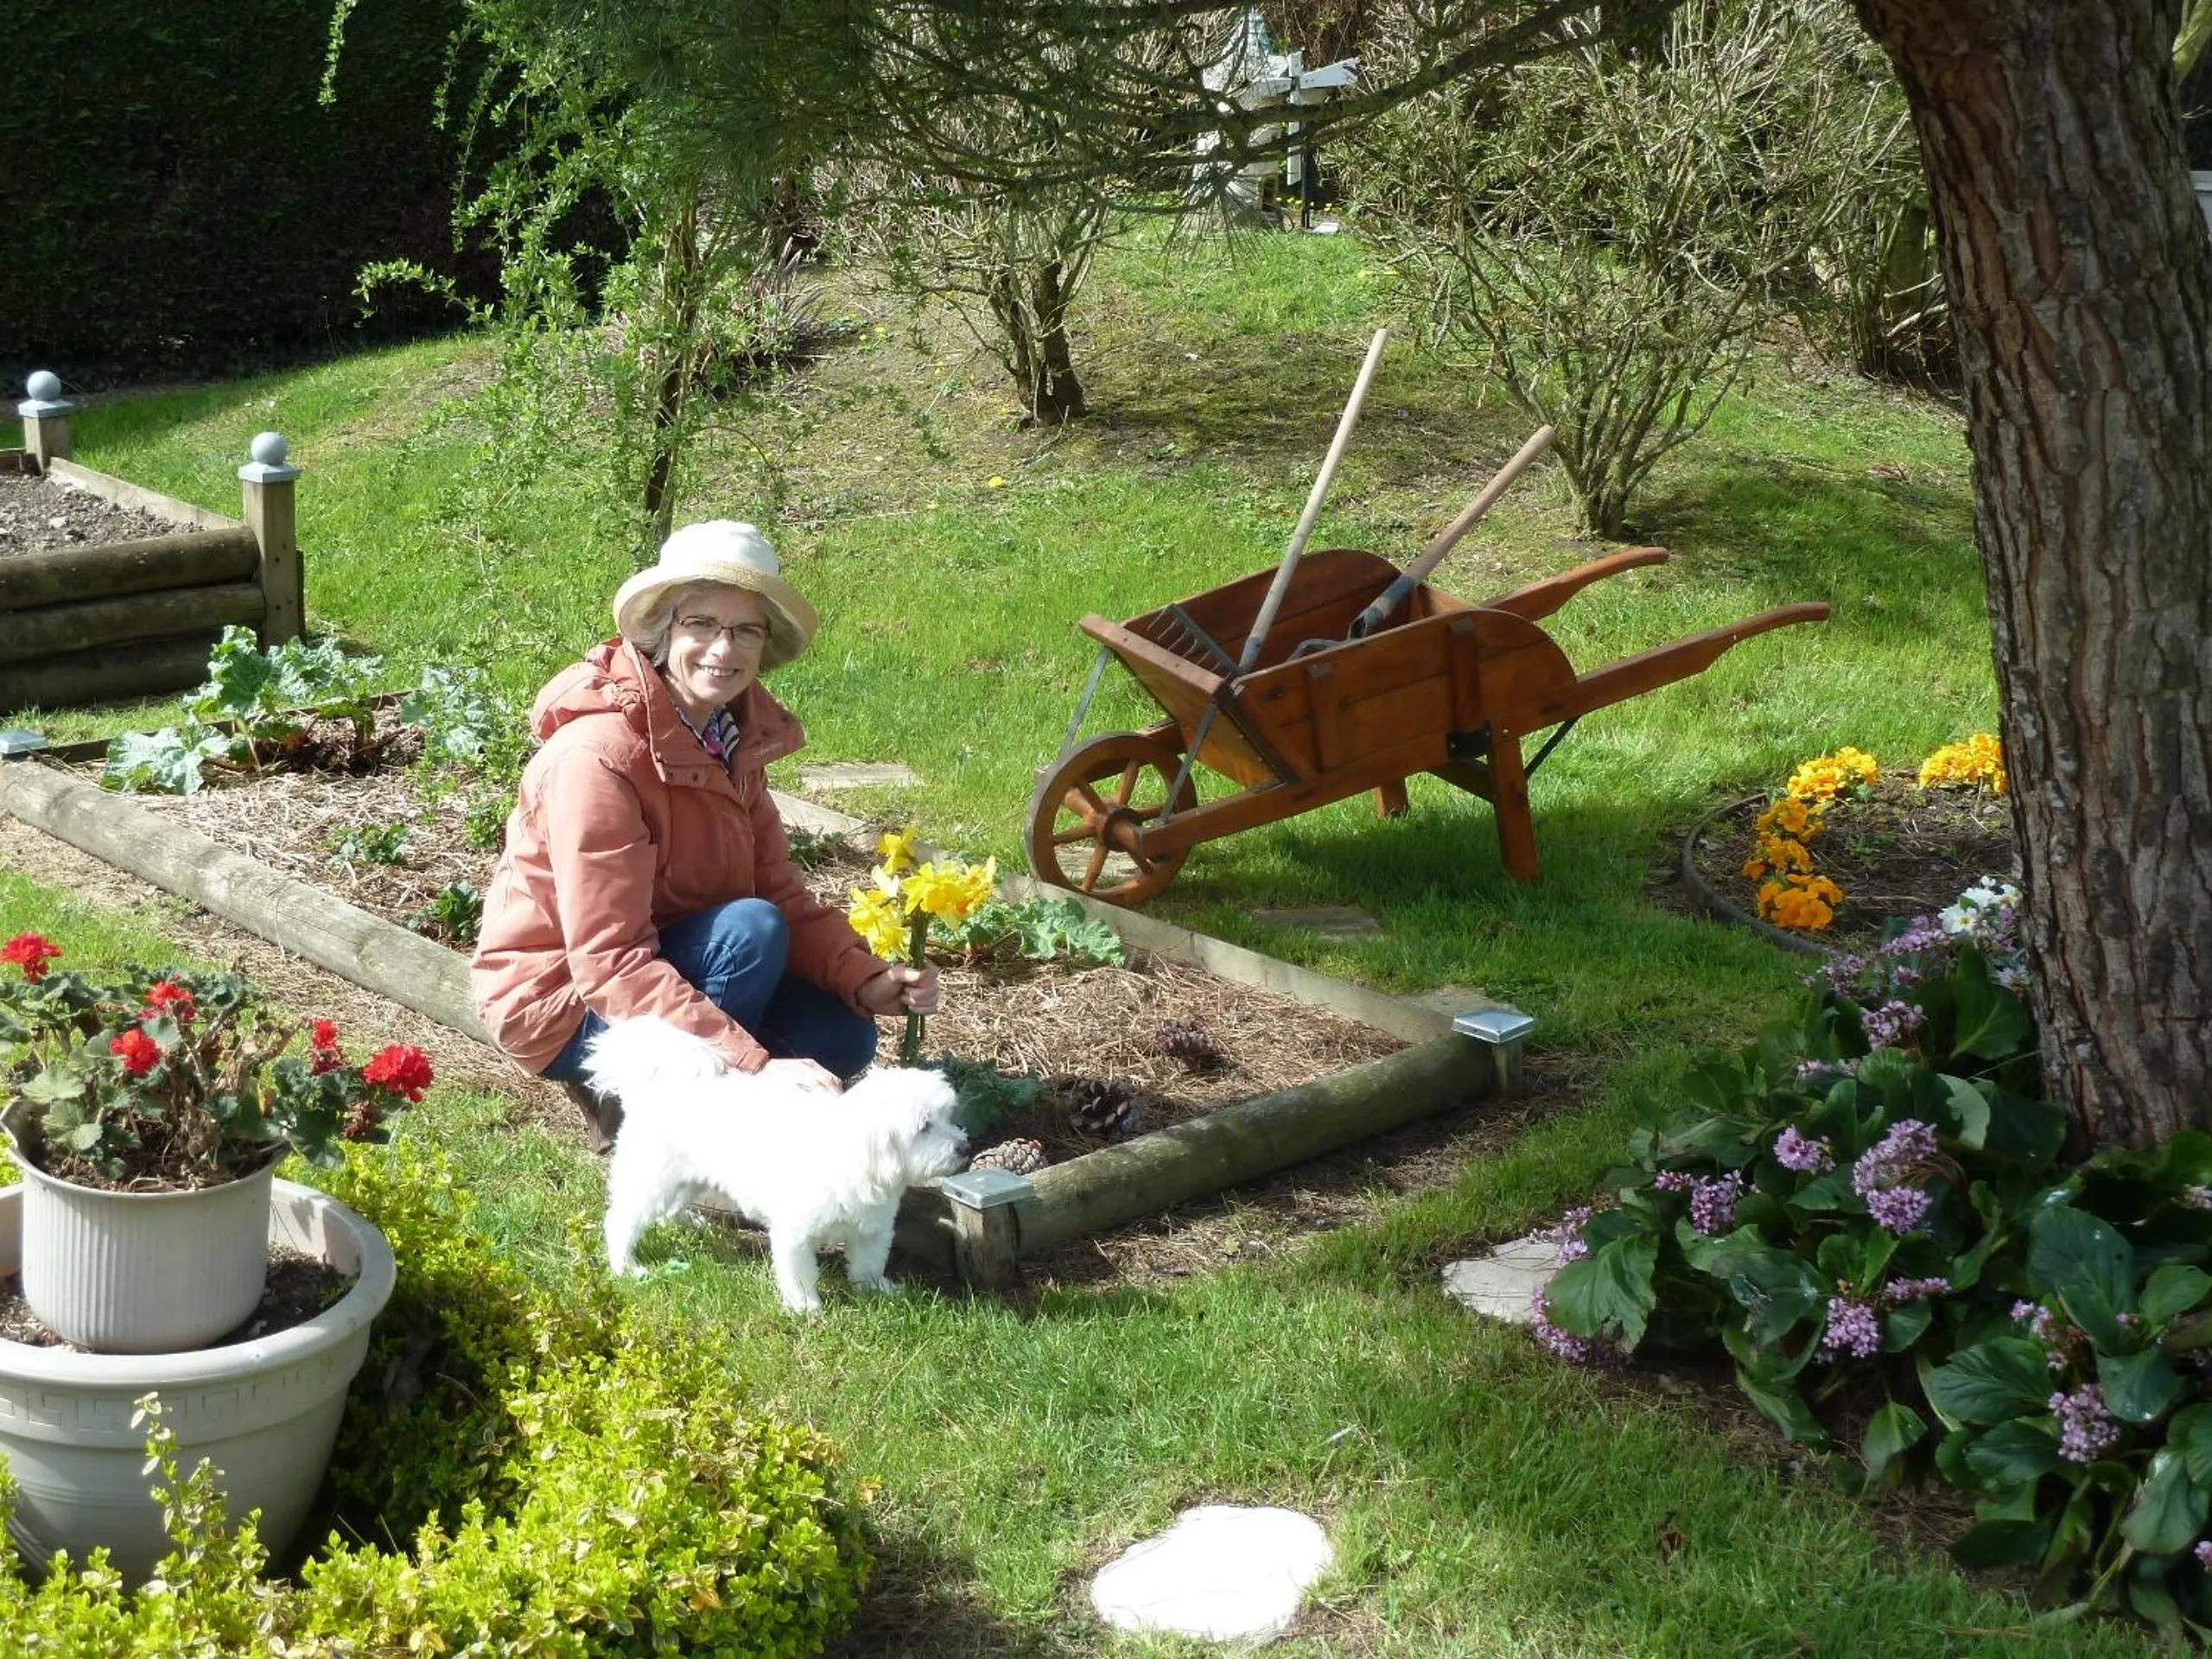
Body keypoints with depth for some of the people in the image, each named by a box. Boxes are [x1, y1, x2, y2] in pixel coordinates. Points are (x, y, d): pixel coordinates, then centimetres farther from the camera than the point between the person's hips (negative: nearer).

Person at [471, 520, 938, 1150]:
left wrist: (867, 981, -19)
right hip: (562, 1002, -8)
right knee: (751, 930, -28)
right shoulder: (600, 755, -28)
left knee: (841, 1036, -5)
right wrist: (756, 1066, -37)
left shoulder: (733, 736, -2)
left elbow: (779, 891, -1)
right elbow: (612, 962, -32)